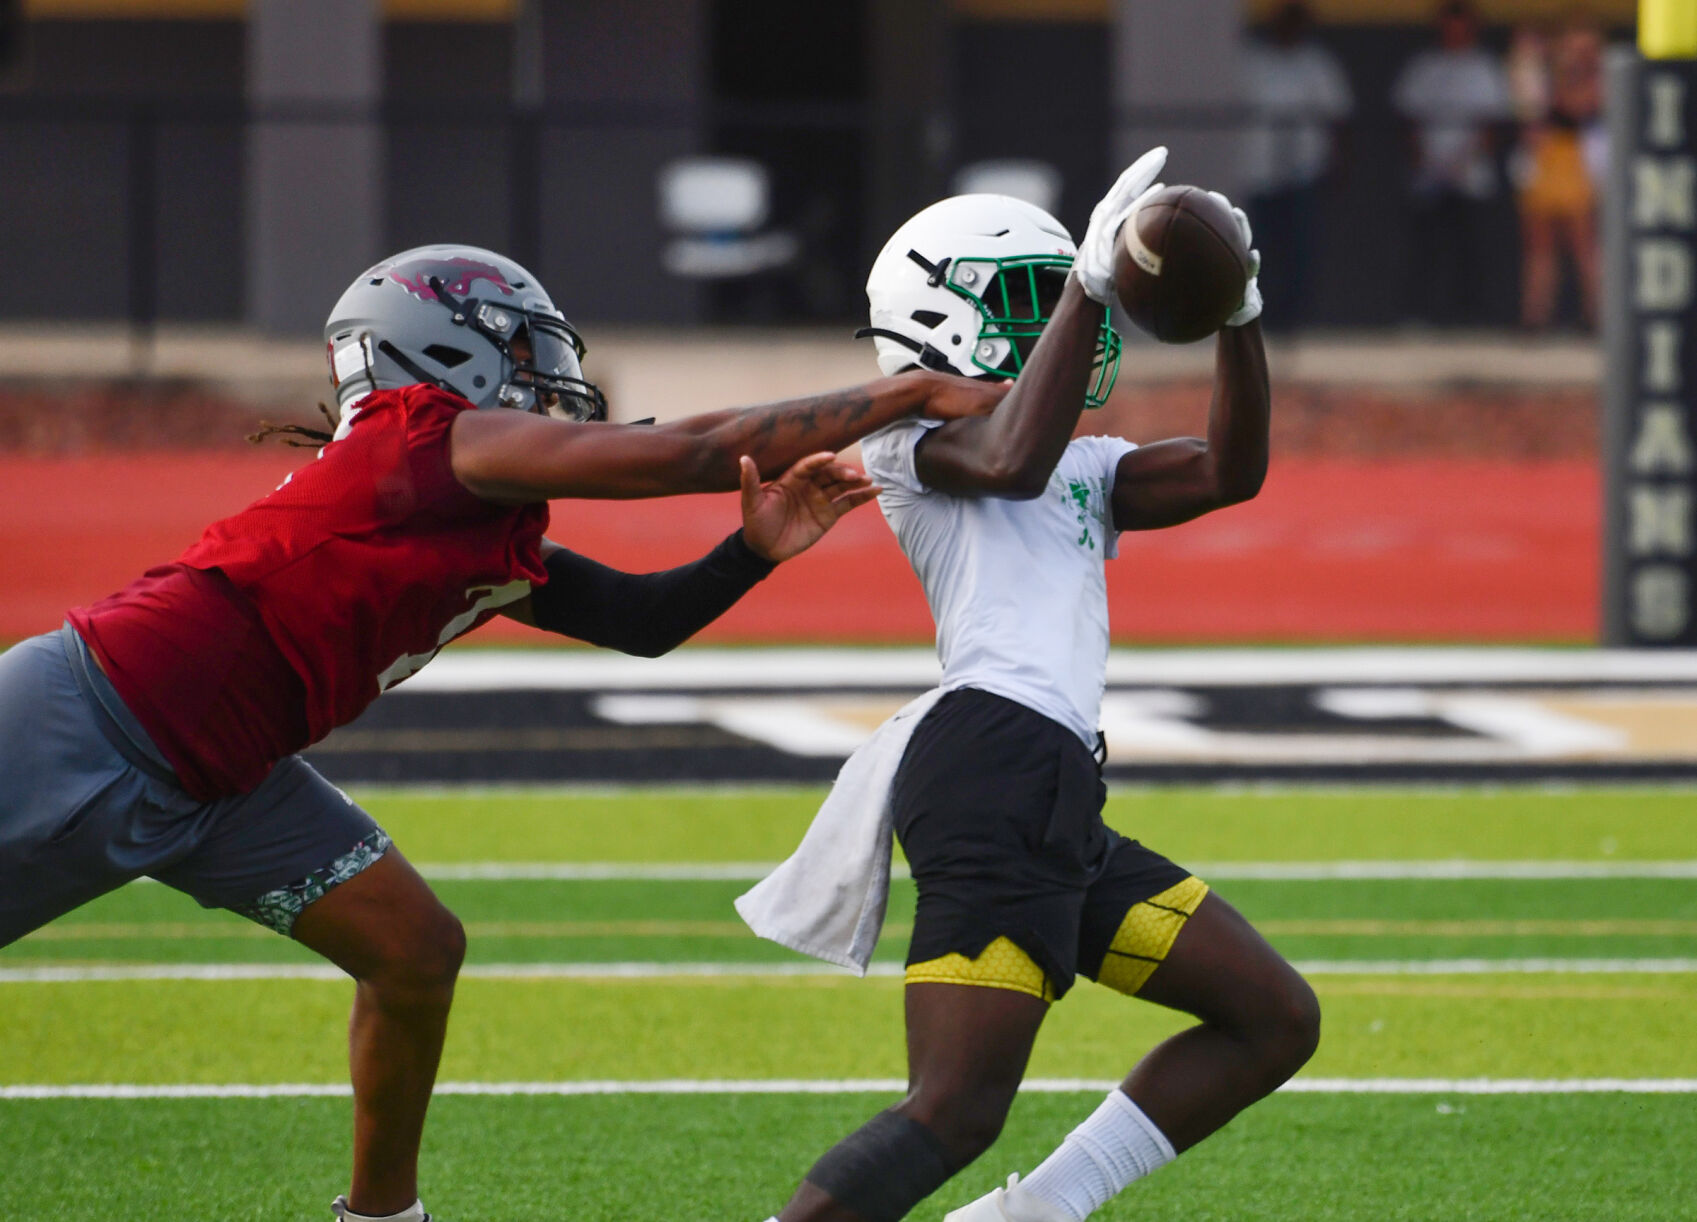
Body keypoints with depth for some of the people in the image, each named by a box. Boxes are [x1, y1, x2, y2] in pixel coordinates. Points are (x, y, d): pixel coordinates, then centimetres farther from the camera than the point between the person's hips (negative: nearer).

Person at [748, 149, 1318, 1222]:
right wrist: (1092, 282, -14)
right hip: (995, 764, -9)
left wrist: (1237, 310, 5)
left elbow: (1231, 471, 15)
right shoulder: (911, 438, 5)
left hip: (1063, 806, 9)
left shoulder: (1085, 470, 28)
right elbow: (1012, 459, -15)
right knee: (955, 1114, -17)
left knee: (1276, 1021, 11)